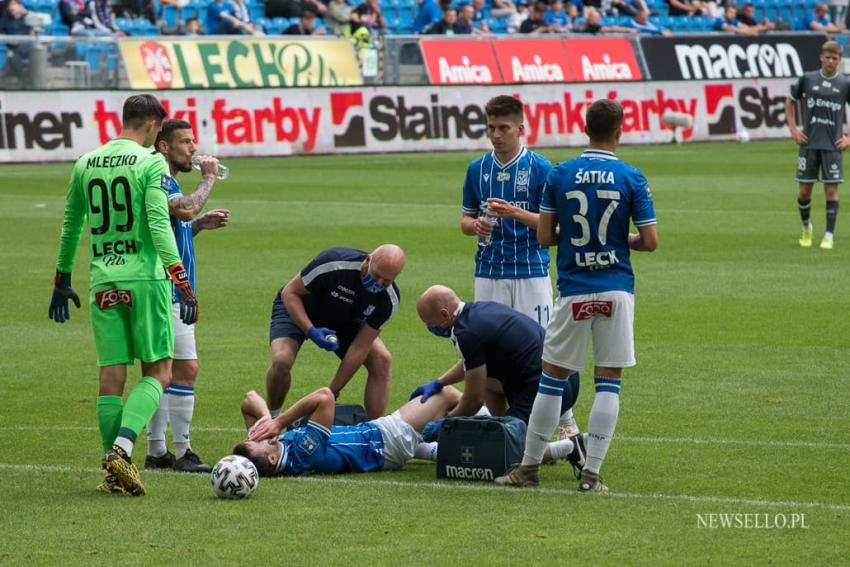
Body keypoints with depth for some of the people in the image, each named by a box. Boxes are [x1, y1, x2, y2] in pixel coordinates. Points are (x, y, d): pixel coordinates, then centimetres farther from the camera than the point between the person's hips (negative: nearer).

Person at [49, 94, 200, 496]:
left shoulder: (85, 164, 12)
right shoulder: (151, 162, -5)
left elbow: (70, 226, 19)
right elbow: (159, 224, -14)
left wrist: (62, 281, 30)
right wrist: (183, 284, -16)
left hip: (102, 280, 5)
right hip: (145, 278, -5)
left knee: (111, 376, 7)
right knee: (157, 372, 2)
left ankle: (115, 471, 6)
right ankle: (122, 448, -18)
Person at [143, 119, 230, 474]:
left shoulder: (166, 181, 19)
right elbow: (185, 208, -31)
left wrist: (200, 224, 11)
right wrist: (208, 178, -16)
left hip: (172, 294, 11)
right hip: (166, 293, -11)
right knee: (186, 368, -11)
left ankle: (156, 451, 15)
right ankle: (182, 452, -8)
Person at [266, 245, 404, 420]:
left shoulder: (388, 299, -26)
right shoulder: (333, 263, -38)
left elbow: (360, 347, -22)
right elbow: (289, 292, -24)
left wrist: (333, 392, -22)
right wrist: (311, 331, -38)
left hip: (343, 320, 4)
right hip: (297, 309, -4)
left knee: (381, 360, -15)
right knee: (282, 361, -30)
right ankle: (271, 418, -3)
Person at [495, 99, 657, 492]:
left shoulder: (560, 175, -1)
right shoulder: (632, 179, -4)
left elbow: (544, 236, 1)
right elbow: (650, 241, -4)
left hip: (574, 292, 1)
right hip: (617, 290, -1)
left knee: (552, 378, 9)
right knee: (608, 383, 4)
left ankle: (529, 467, 14)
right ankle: (591, 473, 1)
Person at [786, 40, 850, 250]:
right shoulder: (807, 79, 3)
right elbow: (790, 101, 15)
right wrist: (793, 129, 6)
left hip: (833, 146, -1)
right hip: (809, 144, 1)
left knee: (831, 190, -4)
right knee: (805, 190, 3)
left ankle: (828, 237, 1)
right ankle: (806, 227, 28)